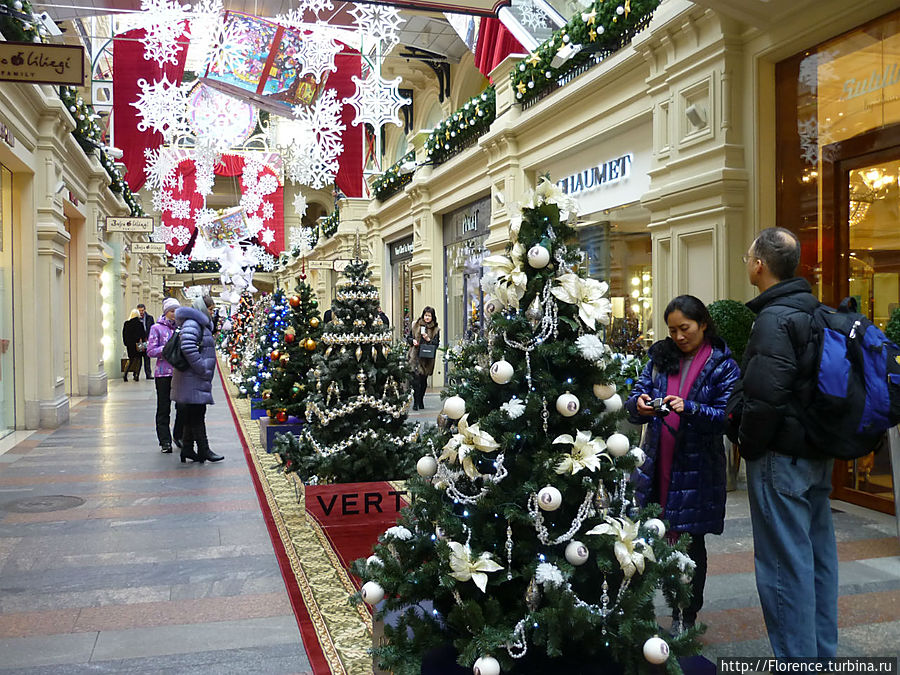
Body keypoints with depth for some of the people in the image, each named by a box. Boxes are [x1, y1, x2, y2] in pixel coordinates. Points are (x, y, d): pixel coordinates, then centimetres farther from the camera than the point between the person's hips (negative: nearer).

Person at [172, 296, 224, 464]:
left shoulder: (202, 324, 19)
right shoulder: (192, 323, -14)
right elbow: (188, 347, -27)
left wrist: (205, 369, 18)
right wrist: (202, 369, -22)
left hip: (198, 379, 10)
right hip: (193, 380, -10)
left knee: (192, 416, 13)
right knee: (197, 415, -5)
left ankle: (187, 449, 18)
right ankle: (203, 451, -1)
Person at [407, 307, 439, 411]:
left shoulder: (435, 329, 6)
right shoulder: (416, 325, 7)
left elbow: (436, 344, 1)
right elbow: (408, 337, 14)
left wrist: (428, 339, -16)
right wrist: (413, 341, -7)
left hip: (427, 358, 1)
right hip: (416, 356, -1)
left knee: (424, 380, 9)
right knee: (416, 378, -14)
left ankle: (421, 401, 23)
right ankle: (416, 402, -13)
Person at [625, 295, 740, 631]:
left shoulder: (723, 365, -2)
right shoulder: (660, 356, 9)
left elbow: (726, 415, -10)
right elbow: (635, 396, 6)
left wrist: (690, 409, -25)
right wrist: (639, 404, -17)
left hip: (696, 468, -3)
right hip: (656, 464, 3)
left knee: (690, 541, 7)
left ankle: (686, 616, 22)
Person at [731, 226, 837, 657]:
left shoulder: (774, 320, -20)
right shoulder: (815, 312, 10)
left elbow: (764, 398, -26)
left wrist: (748, 444, -10)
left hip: (782, 458, -10)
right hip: (818, 454, 10)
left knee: (785, 563, -1)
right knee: (817, 554, 17)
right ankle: (822, 652, 31)